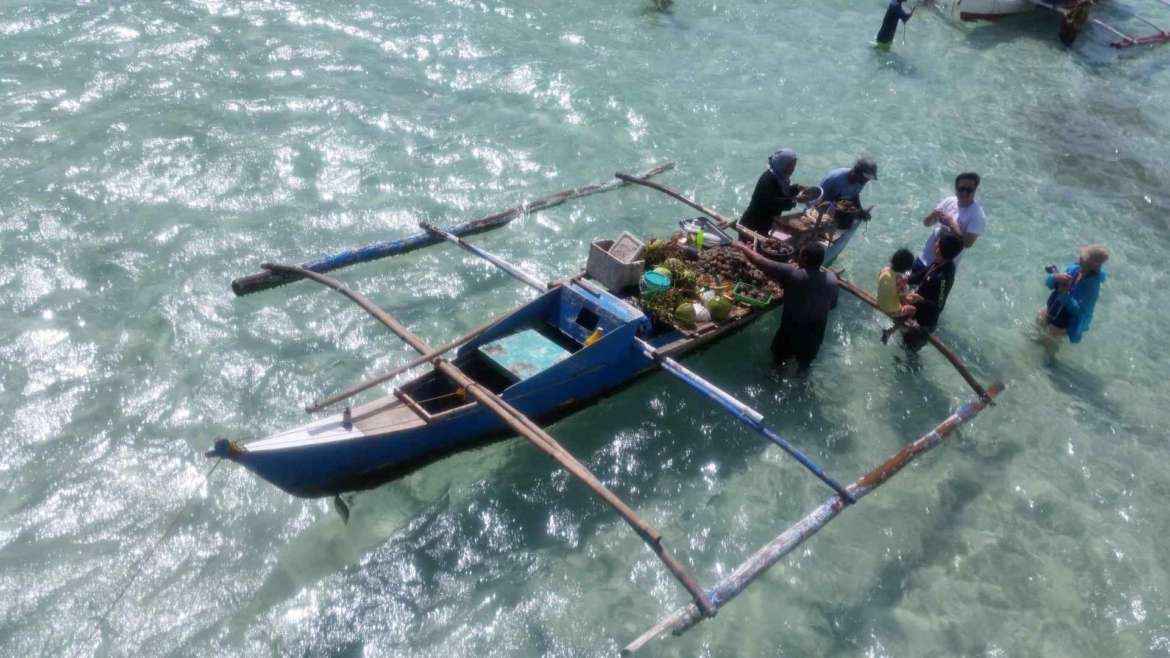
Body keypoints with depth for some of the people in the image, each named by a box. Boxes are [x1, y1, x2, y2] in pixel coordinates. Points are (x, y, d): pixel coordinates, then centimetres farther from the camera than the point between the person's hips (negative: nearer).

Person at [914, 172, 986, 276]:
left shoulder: (978, 216, -20)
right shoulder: (949, 201, -4)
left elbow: (967, 243, -26)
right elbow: (926, 223, 0)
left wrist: (951, 224, -31)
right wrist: (933, 216, -22)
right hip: (925, 258, 5)